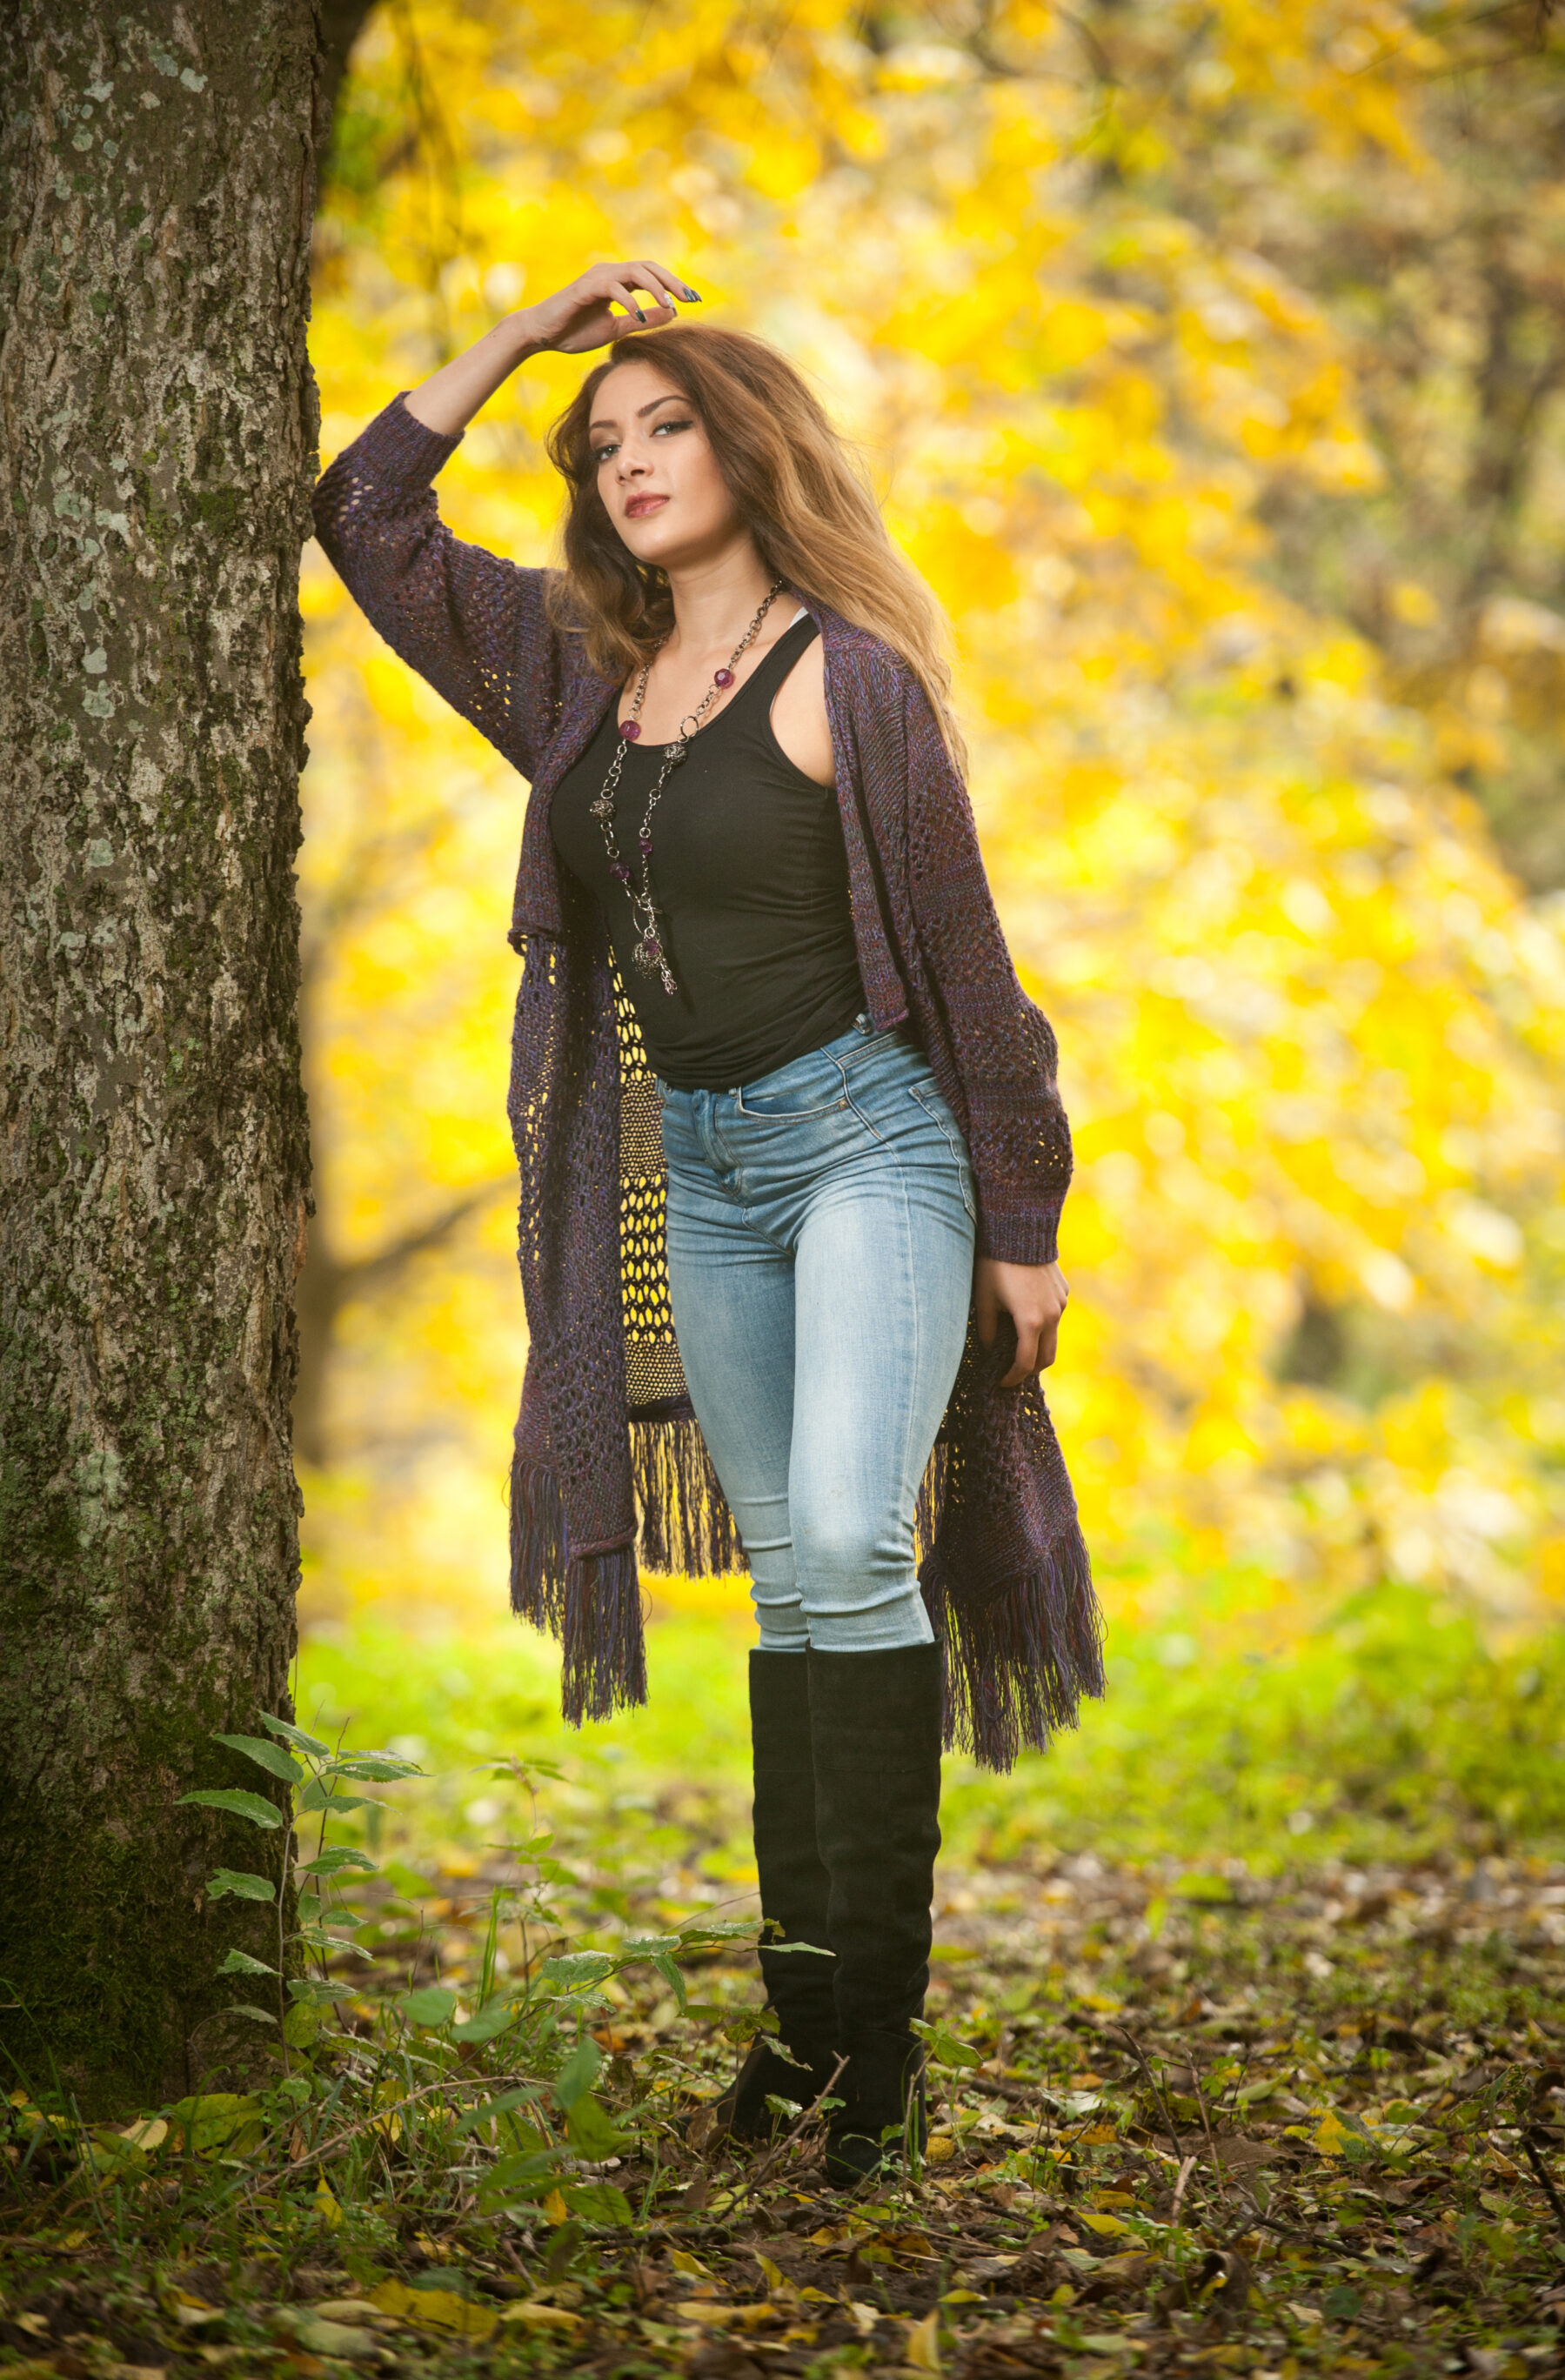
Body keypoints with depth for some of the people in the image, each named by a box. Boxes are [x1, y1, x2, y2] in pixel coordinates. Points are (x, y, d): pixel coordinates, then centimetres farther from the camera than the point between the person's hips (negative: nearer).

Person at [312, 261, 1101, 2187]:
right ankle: (809, 2002, 12)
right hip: (698, 1168, 6)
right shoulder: (582, 666, 10)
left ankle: (874, 1997, -16)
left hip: (867, 1133, -6)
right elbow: (367, 517, 16)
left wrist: (1023, 1224, -6)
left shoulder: (844, 678, -8)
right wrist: (524, 333, 9)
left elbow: (964, 956, -6)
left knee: (848, 1537, -22)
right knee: (790, 1578, 8)